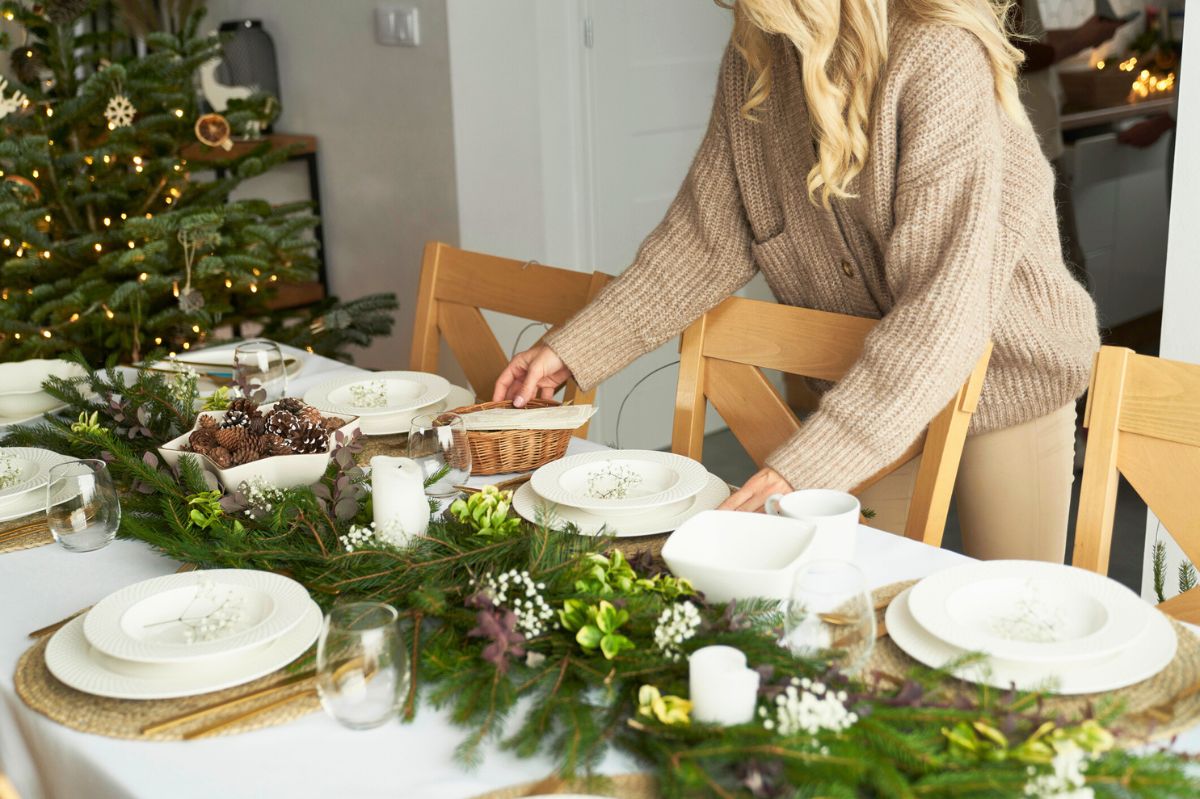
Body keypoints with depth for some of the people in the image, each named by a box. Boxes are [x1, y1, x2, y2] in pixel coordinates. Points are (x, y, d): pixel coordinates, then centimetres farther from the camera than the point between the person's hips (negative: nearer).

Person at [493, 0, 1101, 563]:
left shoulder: (941, 58, -28)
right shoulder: (753, 56, -6)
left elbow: (943, 307, -33)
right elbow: (709, 234, -2)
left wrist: (807, 466, -39)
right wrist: (572, 348, -9)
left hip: (1003, 373, -5)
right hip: (863, 390, 5)